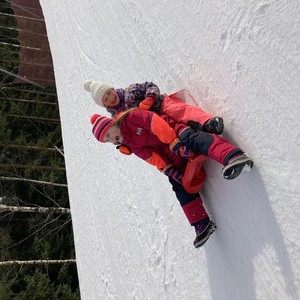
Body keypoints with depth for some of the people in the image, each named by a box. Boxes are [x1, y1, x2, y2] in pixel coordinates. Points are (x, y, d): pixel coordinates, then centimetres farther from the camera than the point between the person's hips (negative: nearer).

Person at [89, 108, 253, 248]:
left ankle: (233, 157, -60)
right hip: (171, 157, 6)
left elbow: (156, 123, -17)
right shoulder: (129, 146, 9)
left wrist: (174, 142, -26)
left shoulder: (130, 117, -6)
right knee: (180, 185, -6)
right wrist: (167, 169, -14)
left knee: (193, 139, -37)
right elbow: (151, 157, 0)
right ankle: (201, 223, -4)